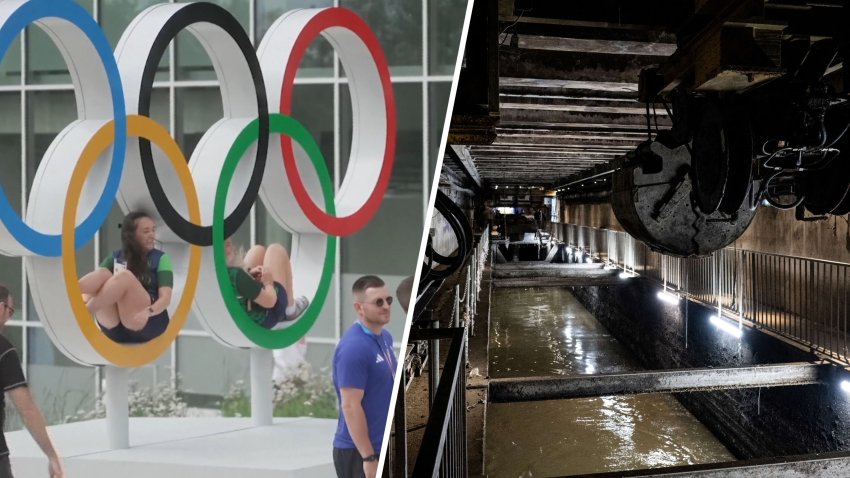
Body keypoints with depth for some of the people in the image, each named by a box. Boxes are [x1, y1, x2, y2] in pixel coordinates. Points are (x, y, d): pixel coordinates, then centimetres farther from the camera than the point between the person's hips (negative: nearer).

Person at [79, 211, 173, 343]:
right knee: (103, 274, -24)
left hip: (147, 326, -2)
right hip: (114, 329, 2)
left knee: (125, 277, -27)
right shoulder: (115, 258, 15)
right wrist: (83, 298, -25)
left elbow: (165, 298, -5)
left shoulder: (161, 259, 9)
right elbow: (94, 285, 0)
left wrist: (148, 312, -28)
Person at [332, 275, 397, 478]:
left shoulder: (385, 338, 9)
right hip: (358, 452, -9)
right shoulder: (353, 347, -20)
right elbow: (350, 406, -22)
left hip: (383, 447, 9)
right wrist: (368, 457, -22)